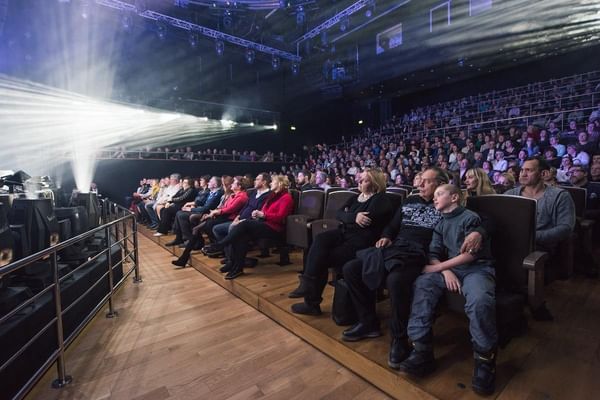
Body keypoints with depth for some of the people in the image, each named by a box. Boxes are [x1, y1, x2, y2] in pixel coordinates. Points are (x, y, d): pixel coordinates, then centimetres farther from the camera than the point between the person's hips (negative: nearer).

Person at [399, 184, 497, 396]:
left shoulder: (471, 217, -3)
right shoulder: (440, 223, 18)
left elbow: (471, 254, -12)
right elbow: (434, 254, 8)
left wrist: (437, 268, -11)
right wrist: (446, 271, -13)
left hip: (477, 268, -5)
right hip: (451, 268, 5)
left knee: (480, 300, -37)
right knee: (422, 283, -23)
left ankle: (485, 360, -14)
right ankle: (422, 351, -22)